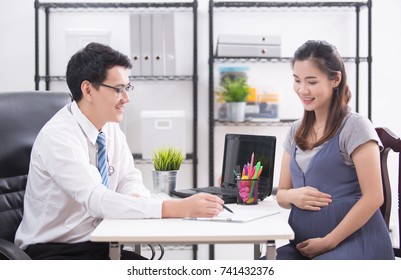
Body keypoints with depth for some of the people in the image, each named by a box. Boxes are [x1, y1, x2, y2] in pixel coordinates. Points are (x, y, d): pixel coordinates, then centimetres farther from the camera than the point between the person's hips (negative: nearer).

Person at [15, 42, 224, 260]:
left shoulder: (111, 127, 1)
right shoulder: (58, 136, -22)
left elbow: (129, 178, 11)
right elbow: (96, 200, -32)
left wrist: (135, 197, -15)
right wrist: (178, 208, -37)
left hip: (96, 247, 7)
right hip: (50, 252, -7)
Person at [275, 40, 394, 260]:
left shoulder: (354, 126, -5)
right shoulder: (296, 132, 13)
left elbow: (373, 198, -10)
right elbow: (281, 194, 17)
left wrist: (328, 242, -12)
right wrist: (293, 196, -7)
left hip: (354, 244, -5)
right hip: (305, 246, 5)